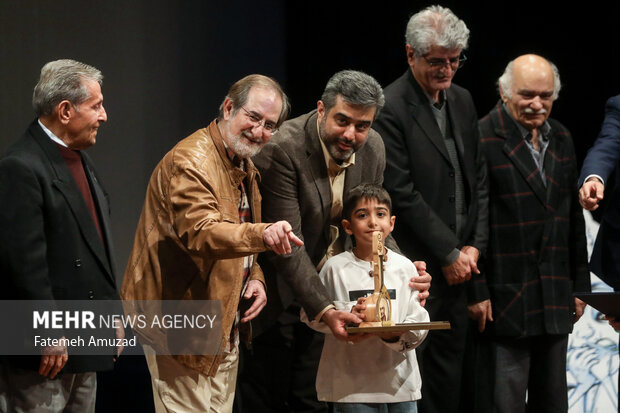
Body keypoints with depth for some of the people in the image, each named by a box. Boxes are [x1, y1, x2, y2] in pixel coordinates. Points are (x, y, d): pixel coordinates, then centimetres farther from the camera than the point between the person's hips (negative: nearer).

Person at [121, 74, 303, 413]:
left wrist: (255, 278, 4)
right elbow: (201, 233, -35)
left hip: (225, 326, 10)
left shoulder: (245, 166, 13)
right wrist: (262, 235, -51)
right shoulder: (190, 162, -19)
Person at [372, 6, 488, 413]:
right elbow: (402, 194, -15)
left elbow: (478, 178, 15)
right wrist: (449, 254, -10)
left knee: (450, 364, 9)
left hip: (458, 263, 7)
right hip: (416, 266, -7)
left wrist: (474, 246, 4)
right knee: (415, 367, -5)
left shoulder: (463, 101, 13)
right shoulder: (390, 108, -12)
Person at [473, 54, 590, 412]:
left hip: (556, 299, 7)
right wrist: (477, 292, -14)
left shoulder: (561, 138, 12)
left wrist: (580, 286, 15)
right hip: (505, 298, -7)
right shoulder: (483, 139, -10)